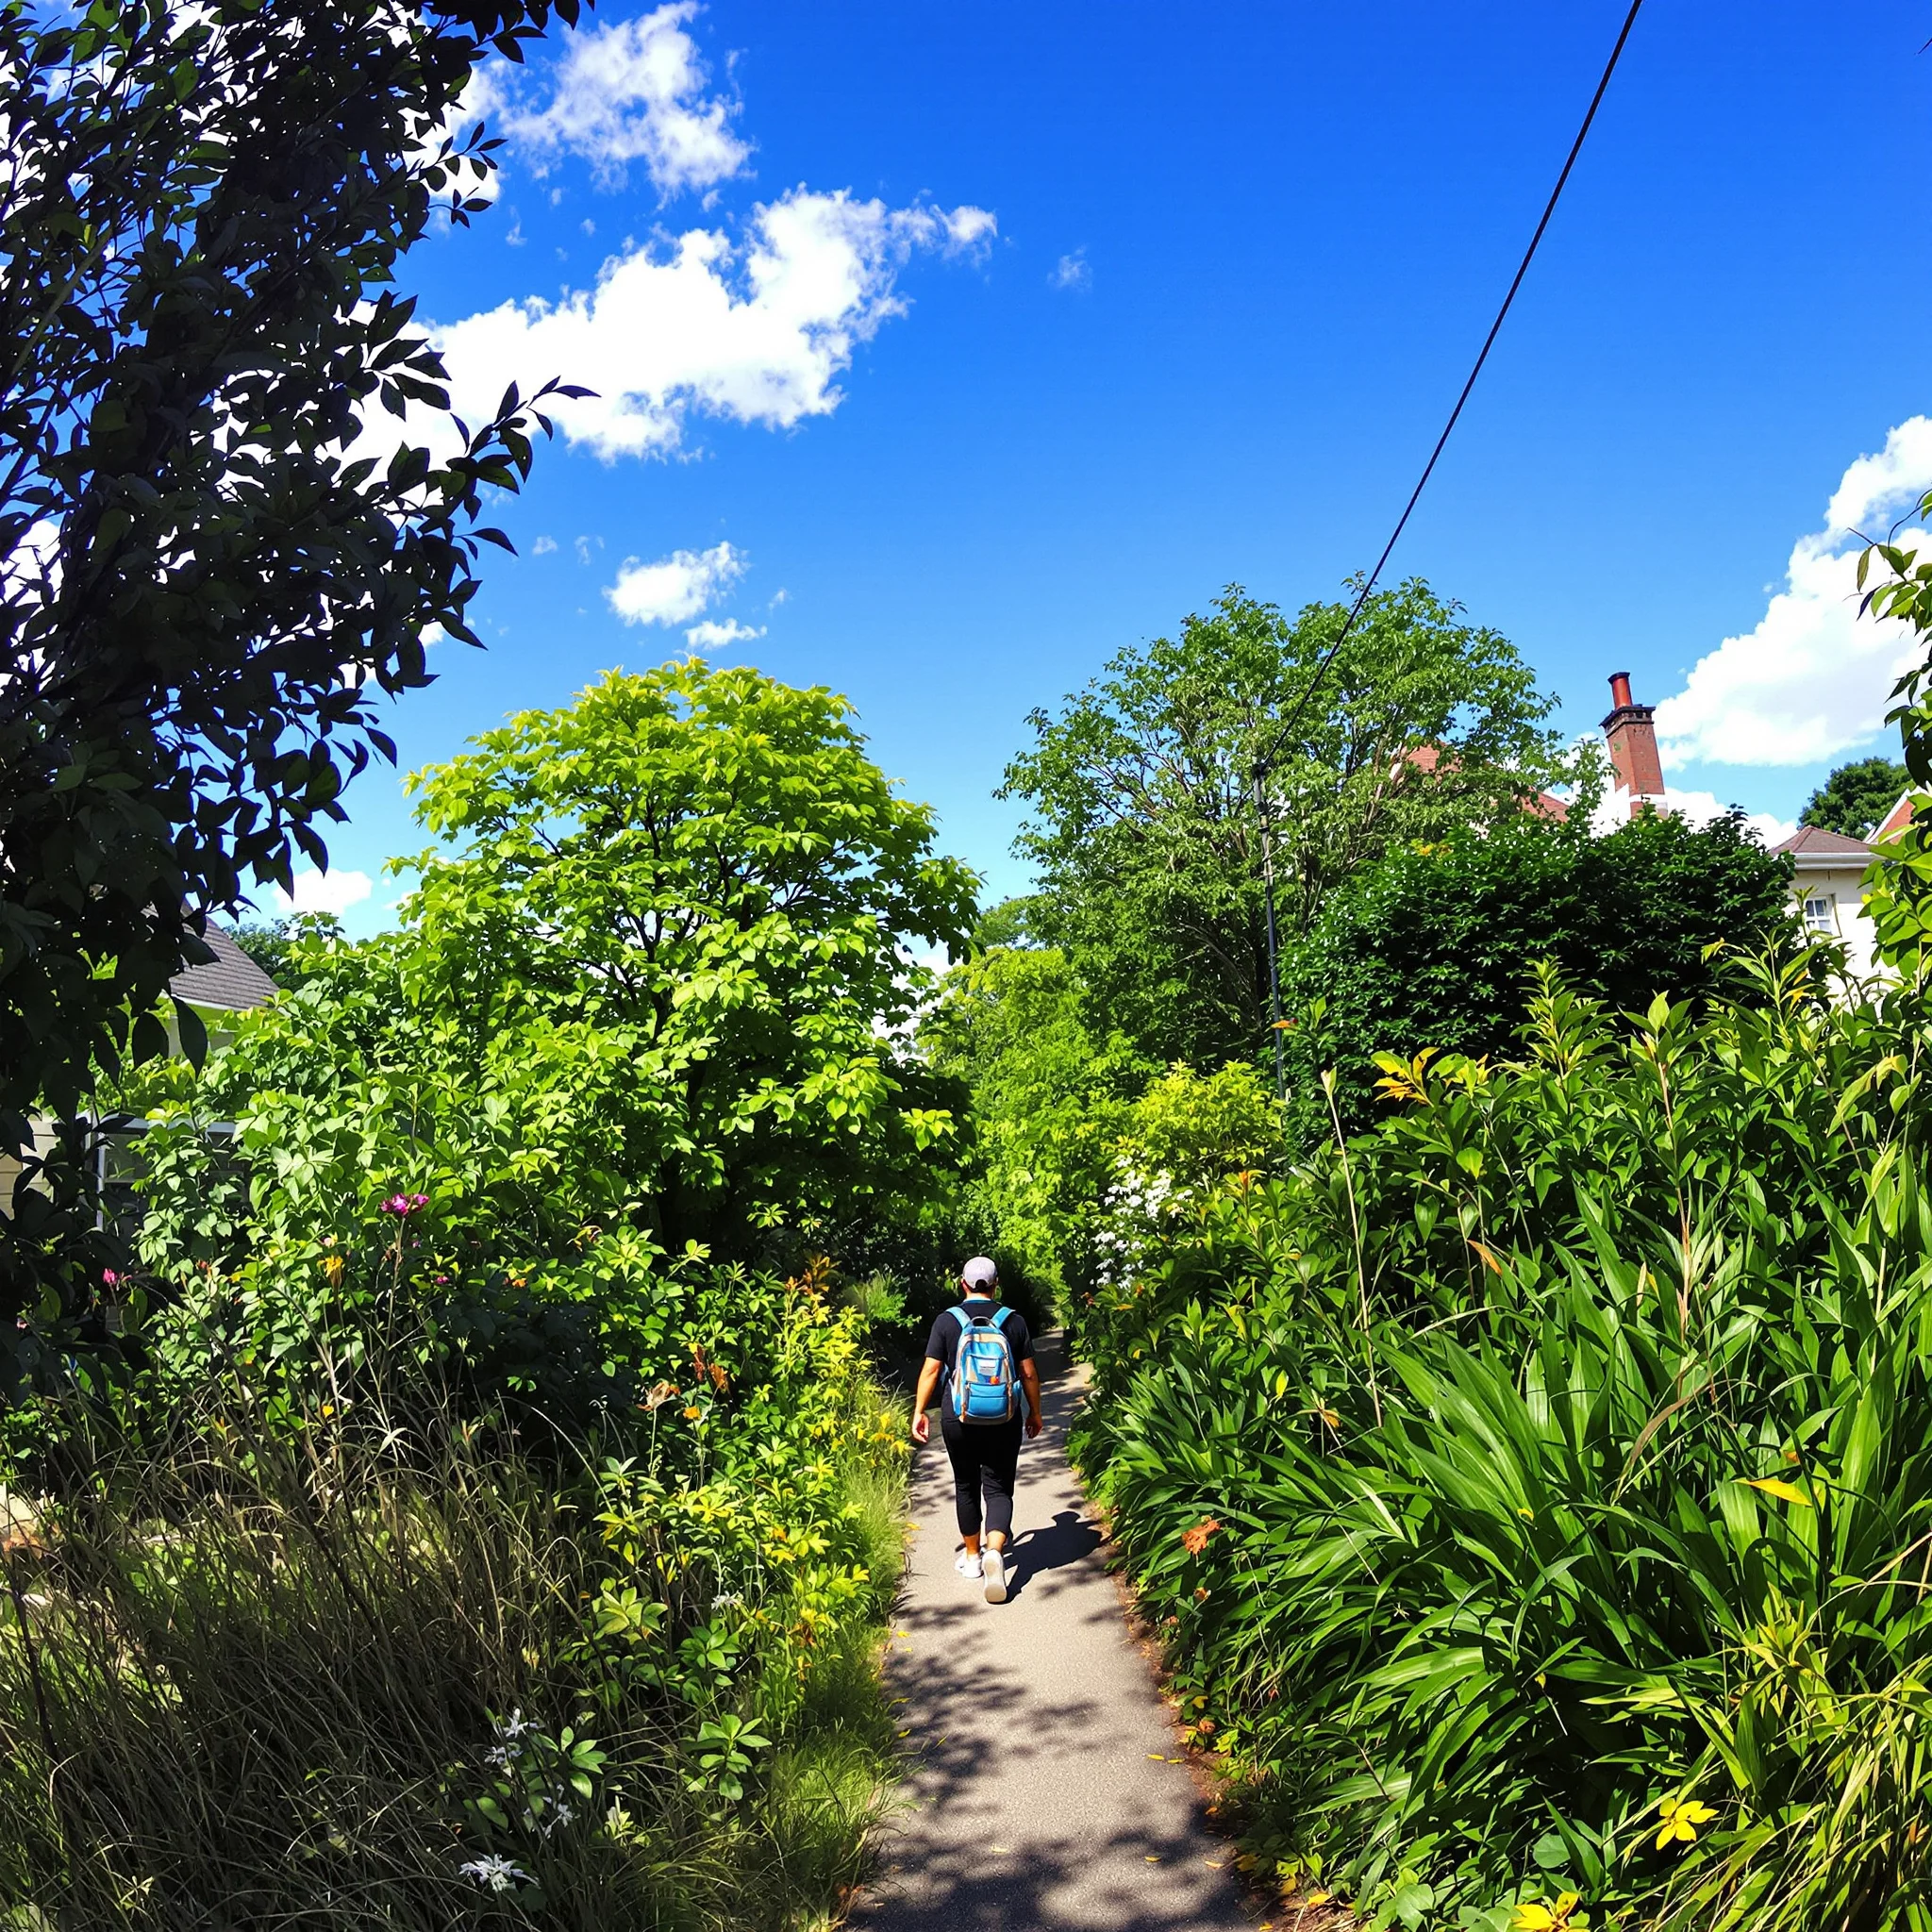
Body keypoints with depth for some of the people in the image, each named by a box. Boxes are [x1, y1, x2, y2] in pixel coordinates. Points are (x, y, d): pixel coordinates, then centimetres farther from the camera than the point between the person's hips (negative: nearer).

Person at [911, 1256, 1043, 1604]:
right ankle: (994, 1552, -20)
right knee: (998, 1488, 4)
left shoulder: (947, 1321, -3)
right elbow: (1029, 1372, 1)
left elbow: (931, 1369, -5)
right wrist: (1034, 1412, 13)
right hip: (1003, 1419, 0)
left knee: (966, 1486, 17)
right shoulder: (1013, 1320, -1)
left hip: (958, 1418, 0)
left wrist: (919, 1412, 3)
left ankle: (972, 1555, 28)